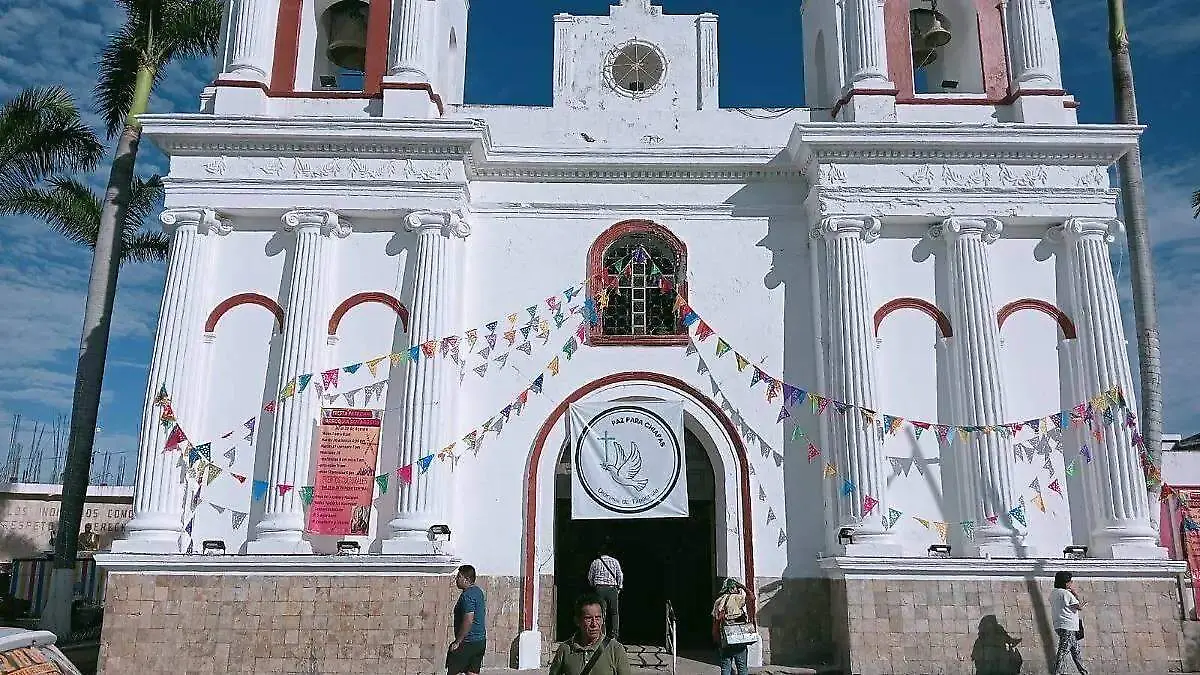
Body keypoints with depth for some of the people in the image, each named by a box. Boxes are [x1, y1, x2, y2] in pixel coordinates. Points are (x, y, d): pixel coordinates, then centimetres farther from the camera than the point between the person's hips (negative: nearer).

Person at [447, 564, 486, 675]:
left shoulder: (467, 595, -18)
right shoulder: (479, 591, 12)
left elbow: (468, 621, -24)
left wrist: (457, 642, -18)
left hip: (467, 642, -9)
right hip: (481, 641, 9)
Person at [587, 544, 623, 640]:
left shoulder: (595, 562, 6)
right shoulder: (615, 561, 4)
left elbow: (590, 577, 10)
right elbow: (620, 576, 2)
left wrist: (593, 586, 23)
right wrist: (619, 588, 12)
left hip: (599, 588, 1)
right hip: (612, 588, -1)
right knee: (614, 612, 4)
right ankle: (614, 634, -2)